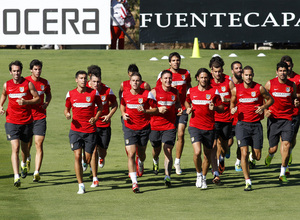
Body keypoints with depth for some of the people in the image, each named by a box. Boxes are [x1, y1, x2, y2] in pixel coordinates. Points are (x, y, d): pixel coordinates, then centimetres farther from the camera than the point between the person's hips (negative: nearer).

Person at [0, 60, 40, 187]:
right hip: (11, 122, 0)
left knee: (24, 147, 16)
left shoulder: (28, 83, -5)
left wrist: (25, 102, -18)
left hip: (26, 121, 0)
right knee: (15, 148, -14)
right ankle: (16, 177, -19)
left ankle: (24, 164, 50)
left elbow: (37, 99, -2)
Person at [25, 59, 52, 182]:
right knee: (28, 142, 12)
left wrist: (47, 103, 1)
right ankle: (28, 158, 49)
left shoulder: (45, 83, 4)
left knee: (39, 144, -10)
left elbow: (48, 94, 21)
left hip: (40, 117, 0)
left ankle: (36, 172, -11)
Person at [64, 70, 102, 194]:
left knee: (88, 159, 2)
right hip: (76, 130, 0)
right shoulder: (70, 94, 2)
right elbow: (67, 109, 15)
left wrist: (95, 118, -6)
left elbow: (100, 107, 11)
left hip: (90, 131, 0)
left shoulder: (93, 93, -1)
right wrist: (67, 115, -9)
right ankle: (81, 185, -6)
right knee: (77, 156, -11)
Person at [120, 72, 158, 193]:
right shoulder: (125, 94, -1)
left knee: (141, 153, 14)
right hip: (130, 127, 0)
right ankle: (134, 182, -12)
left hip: (144, 128, 0)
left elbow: (155, 110, -4)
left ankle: (141, 163, 54)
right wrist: (123, 114, 0)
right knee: (131, 154, -12)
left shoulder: (147, 94, -9)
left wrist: (145, 111, -23)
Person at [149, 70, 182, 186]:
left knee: (168, 150, -14)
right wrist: (158, 109, -22)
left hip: (170, 126, 0)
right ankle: (155, 161, 55)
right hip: (155, 125, 0)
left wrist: (179, 109, 3)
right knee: (156, 149, 19)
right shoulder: (155, 91, -6)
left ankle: (167, 176, -17)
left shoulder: (175, 92, 4)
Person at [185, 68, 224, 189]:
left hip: (209, 127, 1)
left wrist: (214, 107, -17)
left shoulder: (214, 91, 0)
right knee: (197, 152, -18)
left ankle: (204, 178, 29)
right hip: (195, 126, -1)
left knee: (208, 154, 8)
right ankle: (199, 174, 6)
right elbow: (187, 101, 24)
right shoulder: (191, 91, 4)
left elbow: (221, 108, 4)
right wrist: (188, 108, 3)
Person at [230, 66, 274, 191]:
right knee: (244, 153, -13)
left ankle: (252, 156, 42)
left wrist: (263, 107, -9)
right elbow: (232, 102, 17)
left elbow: (270, 100, 10)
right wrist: (233, 109, -5)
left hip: (256, 124, 1)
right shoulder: (236, 89, 1)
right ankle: (248, 182, -7)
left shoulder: (259, 88, -2)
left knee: (257, 157, 4)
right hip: (242, 124, 0)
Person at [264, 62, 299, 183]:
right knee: (273, 148, 1)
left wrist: (295, 103, -4)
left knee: (286, 144, -14)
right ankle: (270, 155, 42)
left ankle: (282, 174, -5)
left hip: (287, 118, 1)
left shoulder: (292, 85, 5)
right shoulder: (270, 84, 0)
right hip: (273, 118, -1)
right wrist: (265, 110, -5)